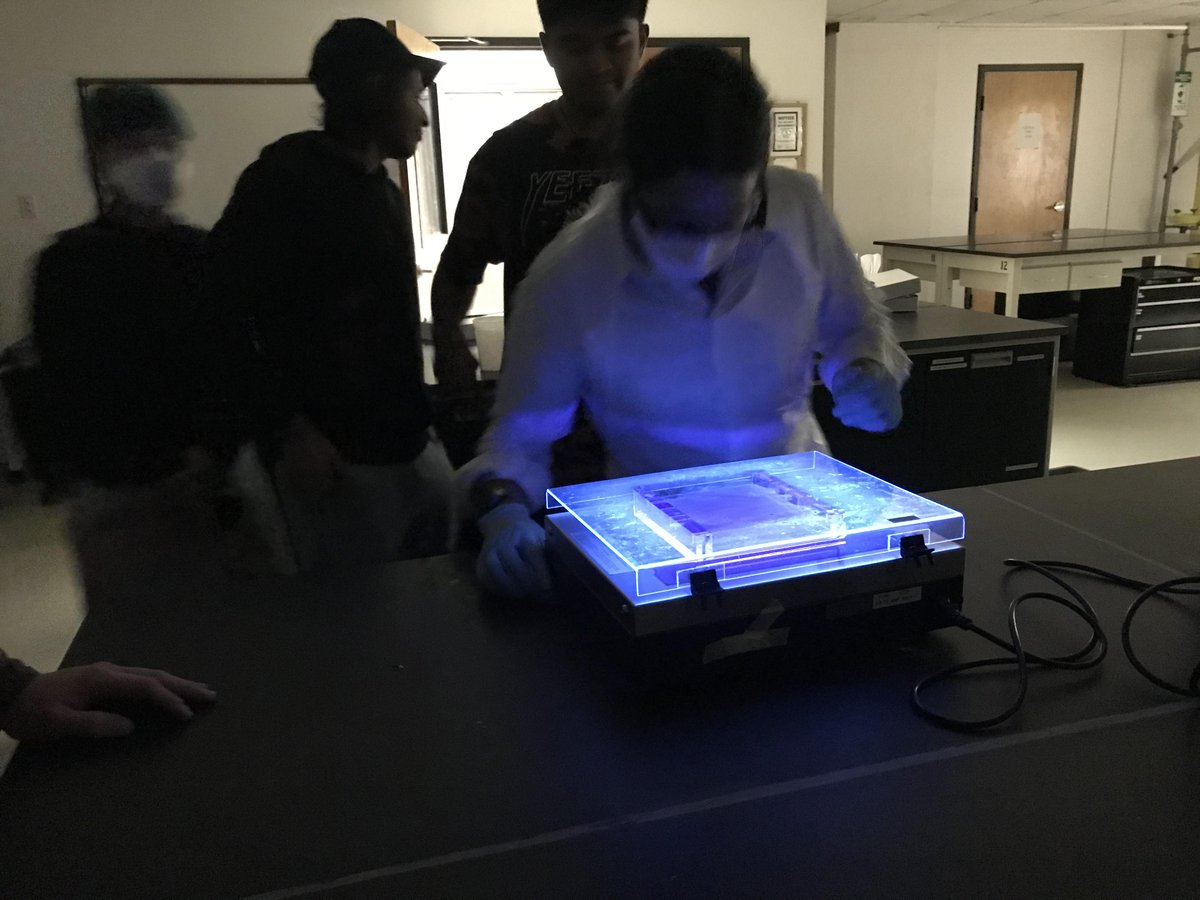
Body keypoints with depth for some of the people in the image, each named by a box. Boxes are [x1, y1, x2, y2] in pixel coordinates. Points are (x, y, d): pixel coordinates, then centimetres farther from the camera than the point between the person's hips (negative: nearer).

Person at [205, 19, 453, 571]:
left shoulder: (387, 190, 16)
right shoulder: (286, 176, -8)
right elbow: (222, 309, -14)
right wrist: (287, 430, -19)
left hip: (413, 445, 8)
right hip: (340, 459, -7)